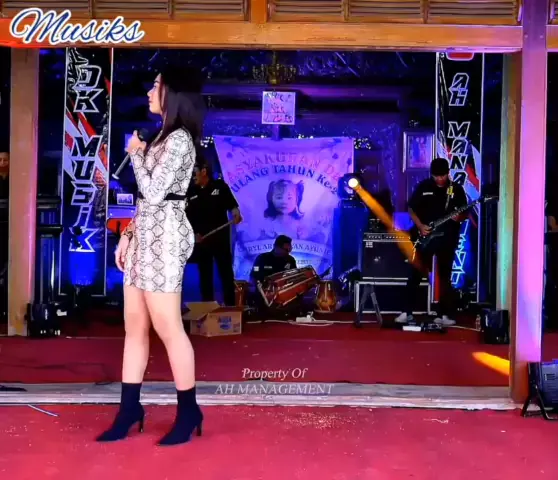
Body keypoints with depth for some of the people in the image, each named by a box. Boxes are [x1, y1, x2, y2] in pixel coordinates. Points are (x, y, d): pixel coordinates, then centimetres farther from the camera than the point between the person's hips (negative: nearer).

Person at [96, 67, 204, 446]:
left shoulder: (179, 139, -11)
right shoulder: (163, 137, 19)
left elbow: (153, 192, -18)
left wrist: (135, 153, -4)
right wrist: (128, 235, 15)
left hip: (164, 238, -10)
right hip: (146, 236, 10)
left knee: (167, 328, -5)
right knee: (134, 326, 9)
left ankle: (189, 412, 7)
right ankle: (130, 409, 16)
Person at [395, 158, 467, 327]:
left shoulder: (457, 189, 2)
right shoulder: (423, 187, 2)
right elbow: (412, 209, 6)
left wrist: (459, 217, -16)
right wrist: (420, 226, -8)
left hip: (447, 239, 0)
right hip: (424, 237, 0)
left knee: (444, 276, 5)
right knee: (415, 274, -1)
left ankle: (443, 314, 12)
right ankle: (407, 312, 5)